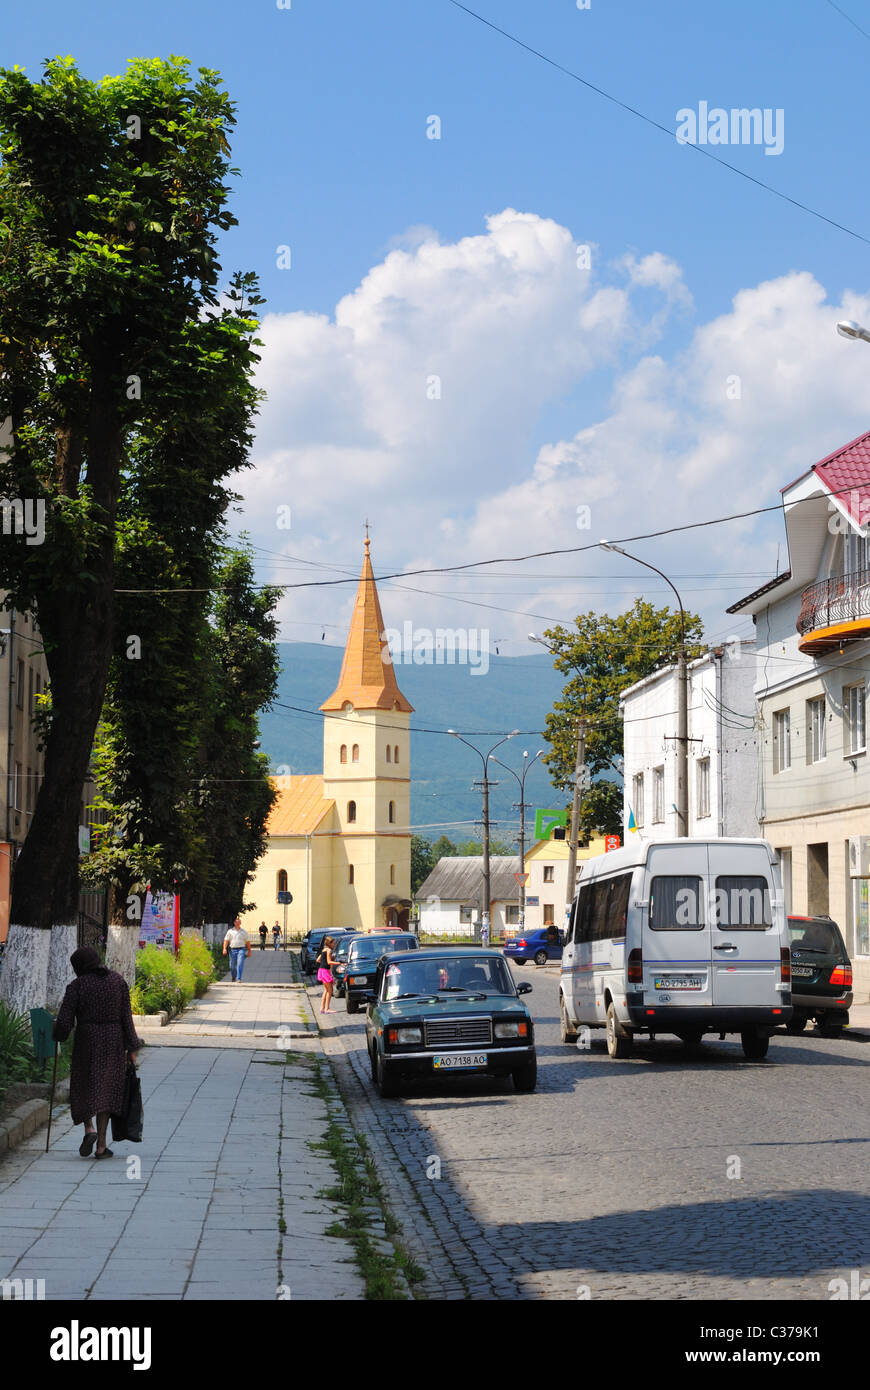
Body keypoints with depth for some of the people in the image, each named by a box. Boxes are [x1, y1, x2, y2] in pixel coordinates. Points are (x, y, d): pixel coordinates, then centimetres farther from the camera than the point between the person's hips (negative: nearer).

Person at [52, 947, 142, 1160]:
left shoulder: (77, 985, -8)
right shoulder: (118, 980, 0)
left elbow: (64, 1020, -8)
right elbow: (126, 1015, -1)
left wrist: (58, 1036, 14)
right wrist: (131, 1047, 3)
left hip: (86, 1040, -2)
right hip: (113, 1041, 2)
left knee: (82, 1087, 14)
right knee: (105, 1089, 8)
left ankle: (89, 1129, -9)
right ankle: (101, 1145, 5)